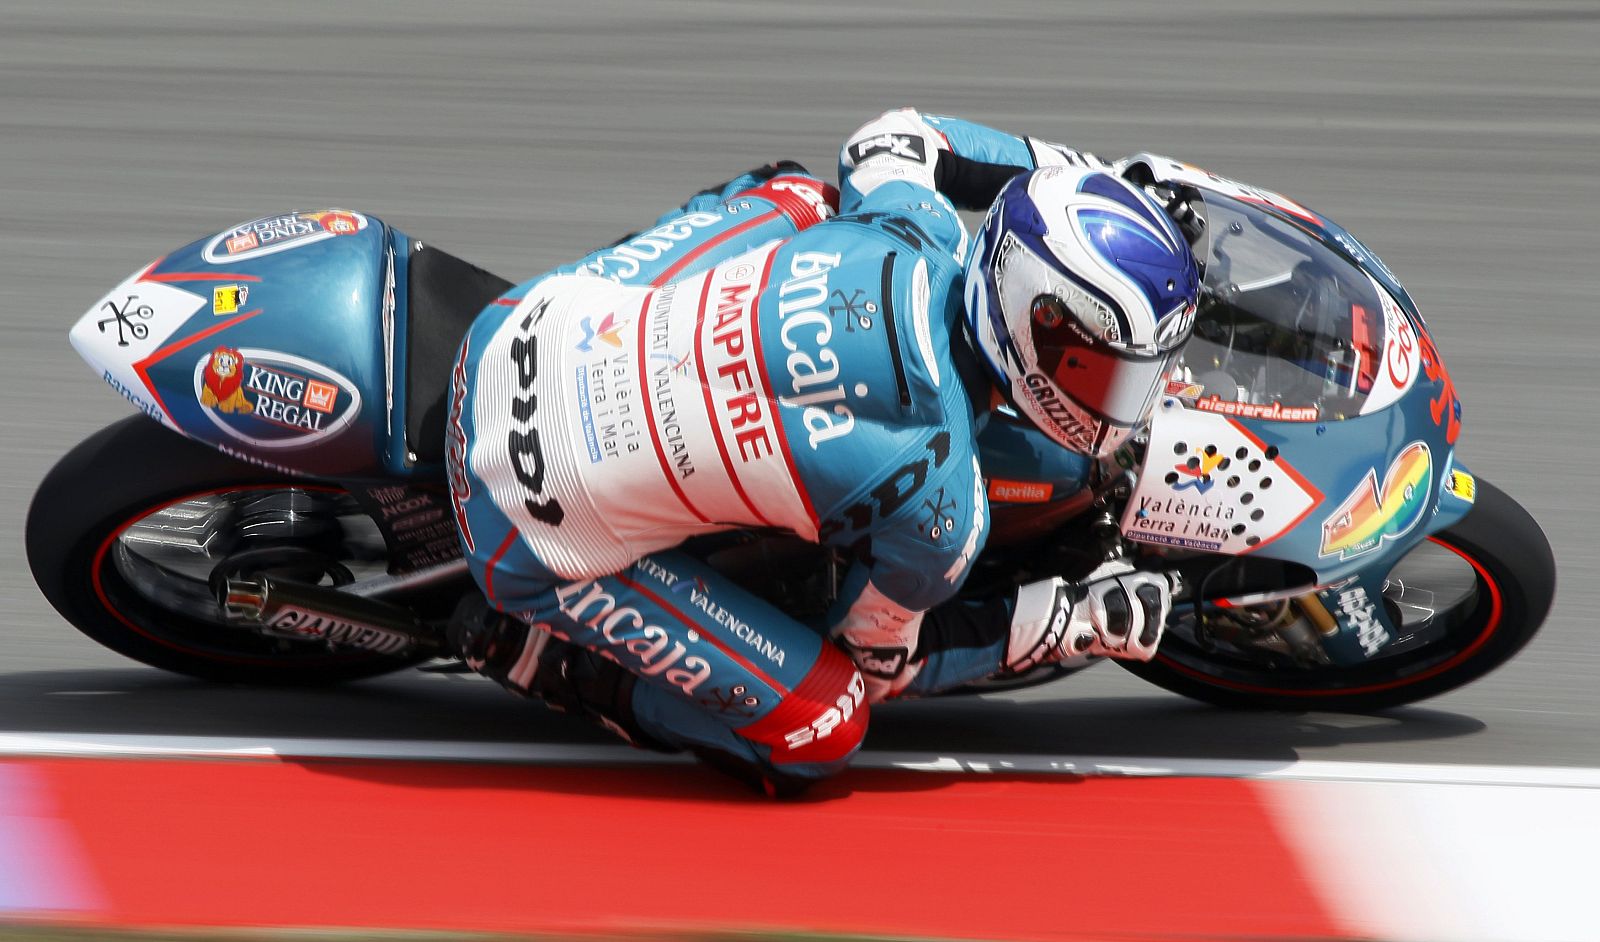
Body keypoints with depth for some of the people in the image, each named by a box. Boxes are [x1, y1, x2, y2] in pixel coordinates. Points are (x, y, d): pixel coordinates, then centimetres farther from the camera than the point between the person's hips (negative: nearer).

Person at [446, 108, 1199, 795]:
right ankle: (536, 652, 6)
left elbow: (890, 139, 17)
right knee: (819, 735, -1)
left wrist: (1069, 171, 24)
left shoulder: (916, 228, -10)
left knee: (796, 190, 22)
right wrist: (1069, 624, 1)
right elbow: (879, 661, -3)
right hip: (538, 530, -7)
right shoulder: (940, 507, -23)